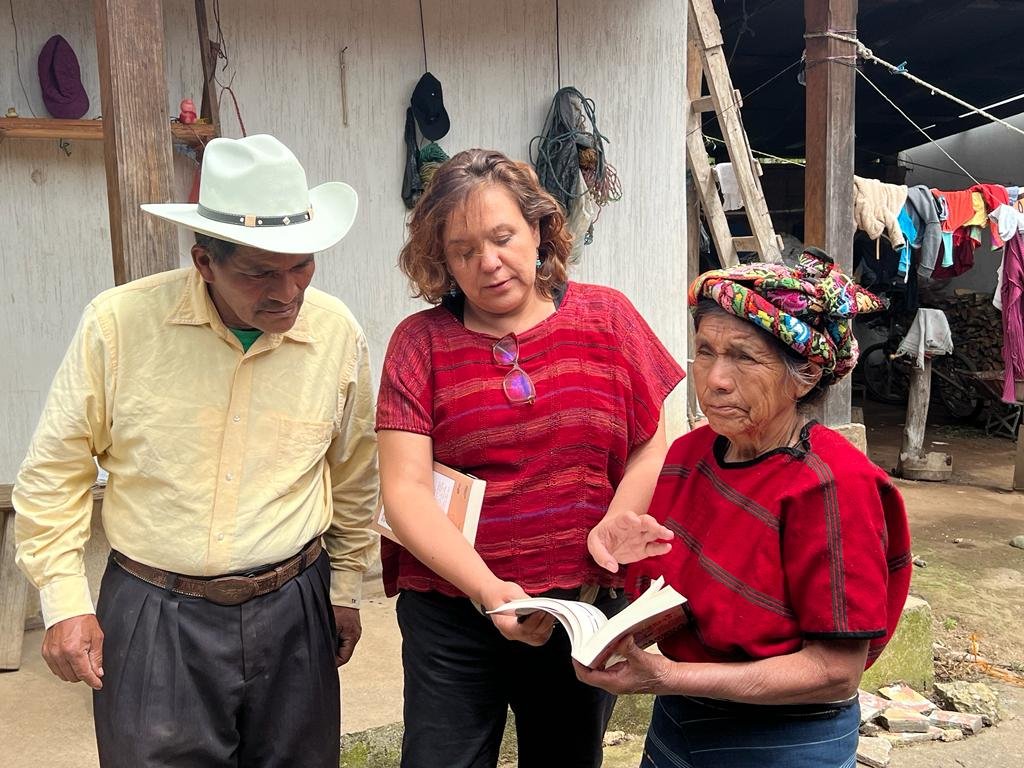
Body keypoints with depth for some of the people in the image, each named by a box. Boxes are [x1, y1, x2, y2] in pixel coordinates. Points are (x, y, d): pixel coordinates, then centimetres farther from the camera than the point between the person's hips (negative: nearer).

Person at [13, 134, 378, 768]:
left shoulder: (338, 332, -6)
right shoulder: (119, 322, -12)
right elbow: (56, 470, 0)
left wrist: (347, 587, 13)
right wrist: (65, 599, -3)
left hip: (292, 611, 2)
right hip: (153, 619, -1)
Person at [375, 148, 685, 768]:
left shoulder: (605, 317, 0)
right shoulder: (421, 341, -3)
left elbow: (654, 448, 0)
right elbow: (405, 491, -9)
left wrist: (601, 550, -11)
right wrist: (489, 589, -19)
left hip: (586, 606, 2)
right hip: (452, 614, -1)